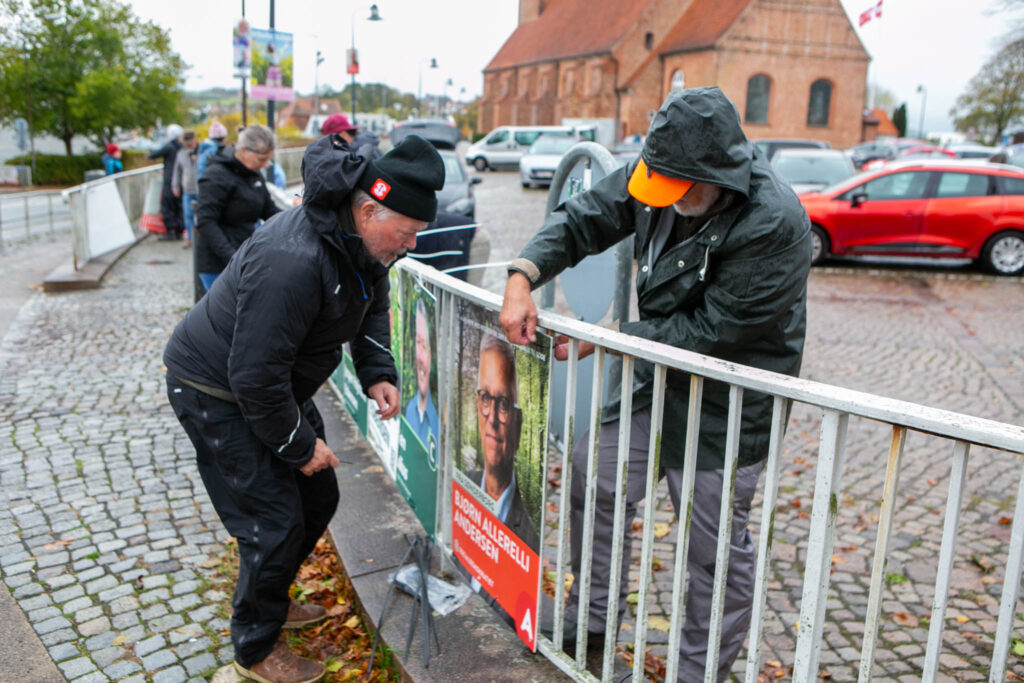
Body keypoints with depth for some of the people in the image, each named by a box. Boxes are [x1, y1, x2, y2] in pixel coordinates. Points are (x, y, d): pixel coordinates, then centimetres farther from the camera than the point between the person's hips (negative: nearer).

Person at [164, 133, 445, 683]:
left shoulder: (361, 241, -6)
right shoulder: (292, 262, -36)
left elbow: (372, 305, 13)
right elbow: (254, 375, -32)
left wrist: (377, 373, -4)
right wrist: (298, 444, -20)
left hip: (275, 384, 9)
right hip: (218, 393, -9)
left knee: (317, 498, 15)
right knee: (275, 524, -6)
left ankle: (271, 601, 39)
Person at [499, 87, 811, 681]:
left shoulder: (775, 226, -29)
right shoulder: (661, 176, -8)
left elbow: (709, 332, -27)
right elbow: (582, 220, -1)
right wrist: (522, 278, -19)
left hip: (730, 406, -7)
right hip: (663, 376, 7)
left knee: (714, 542, 5)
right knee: (594, 475, 14)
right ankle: (592, 620, 36)